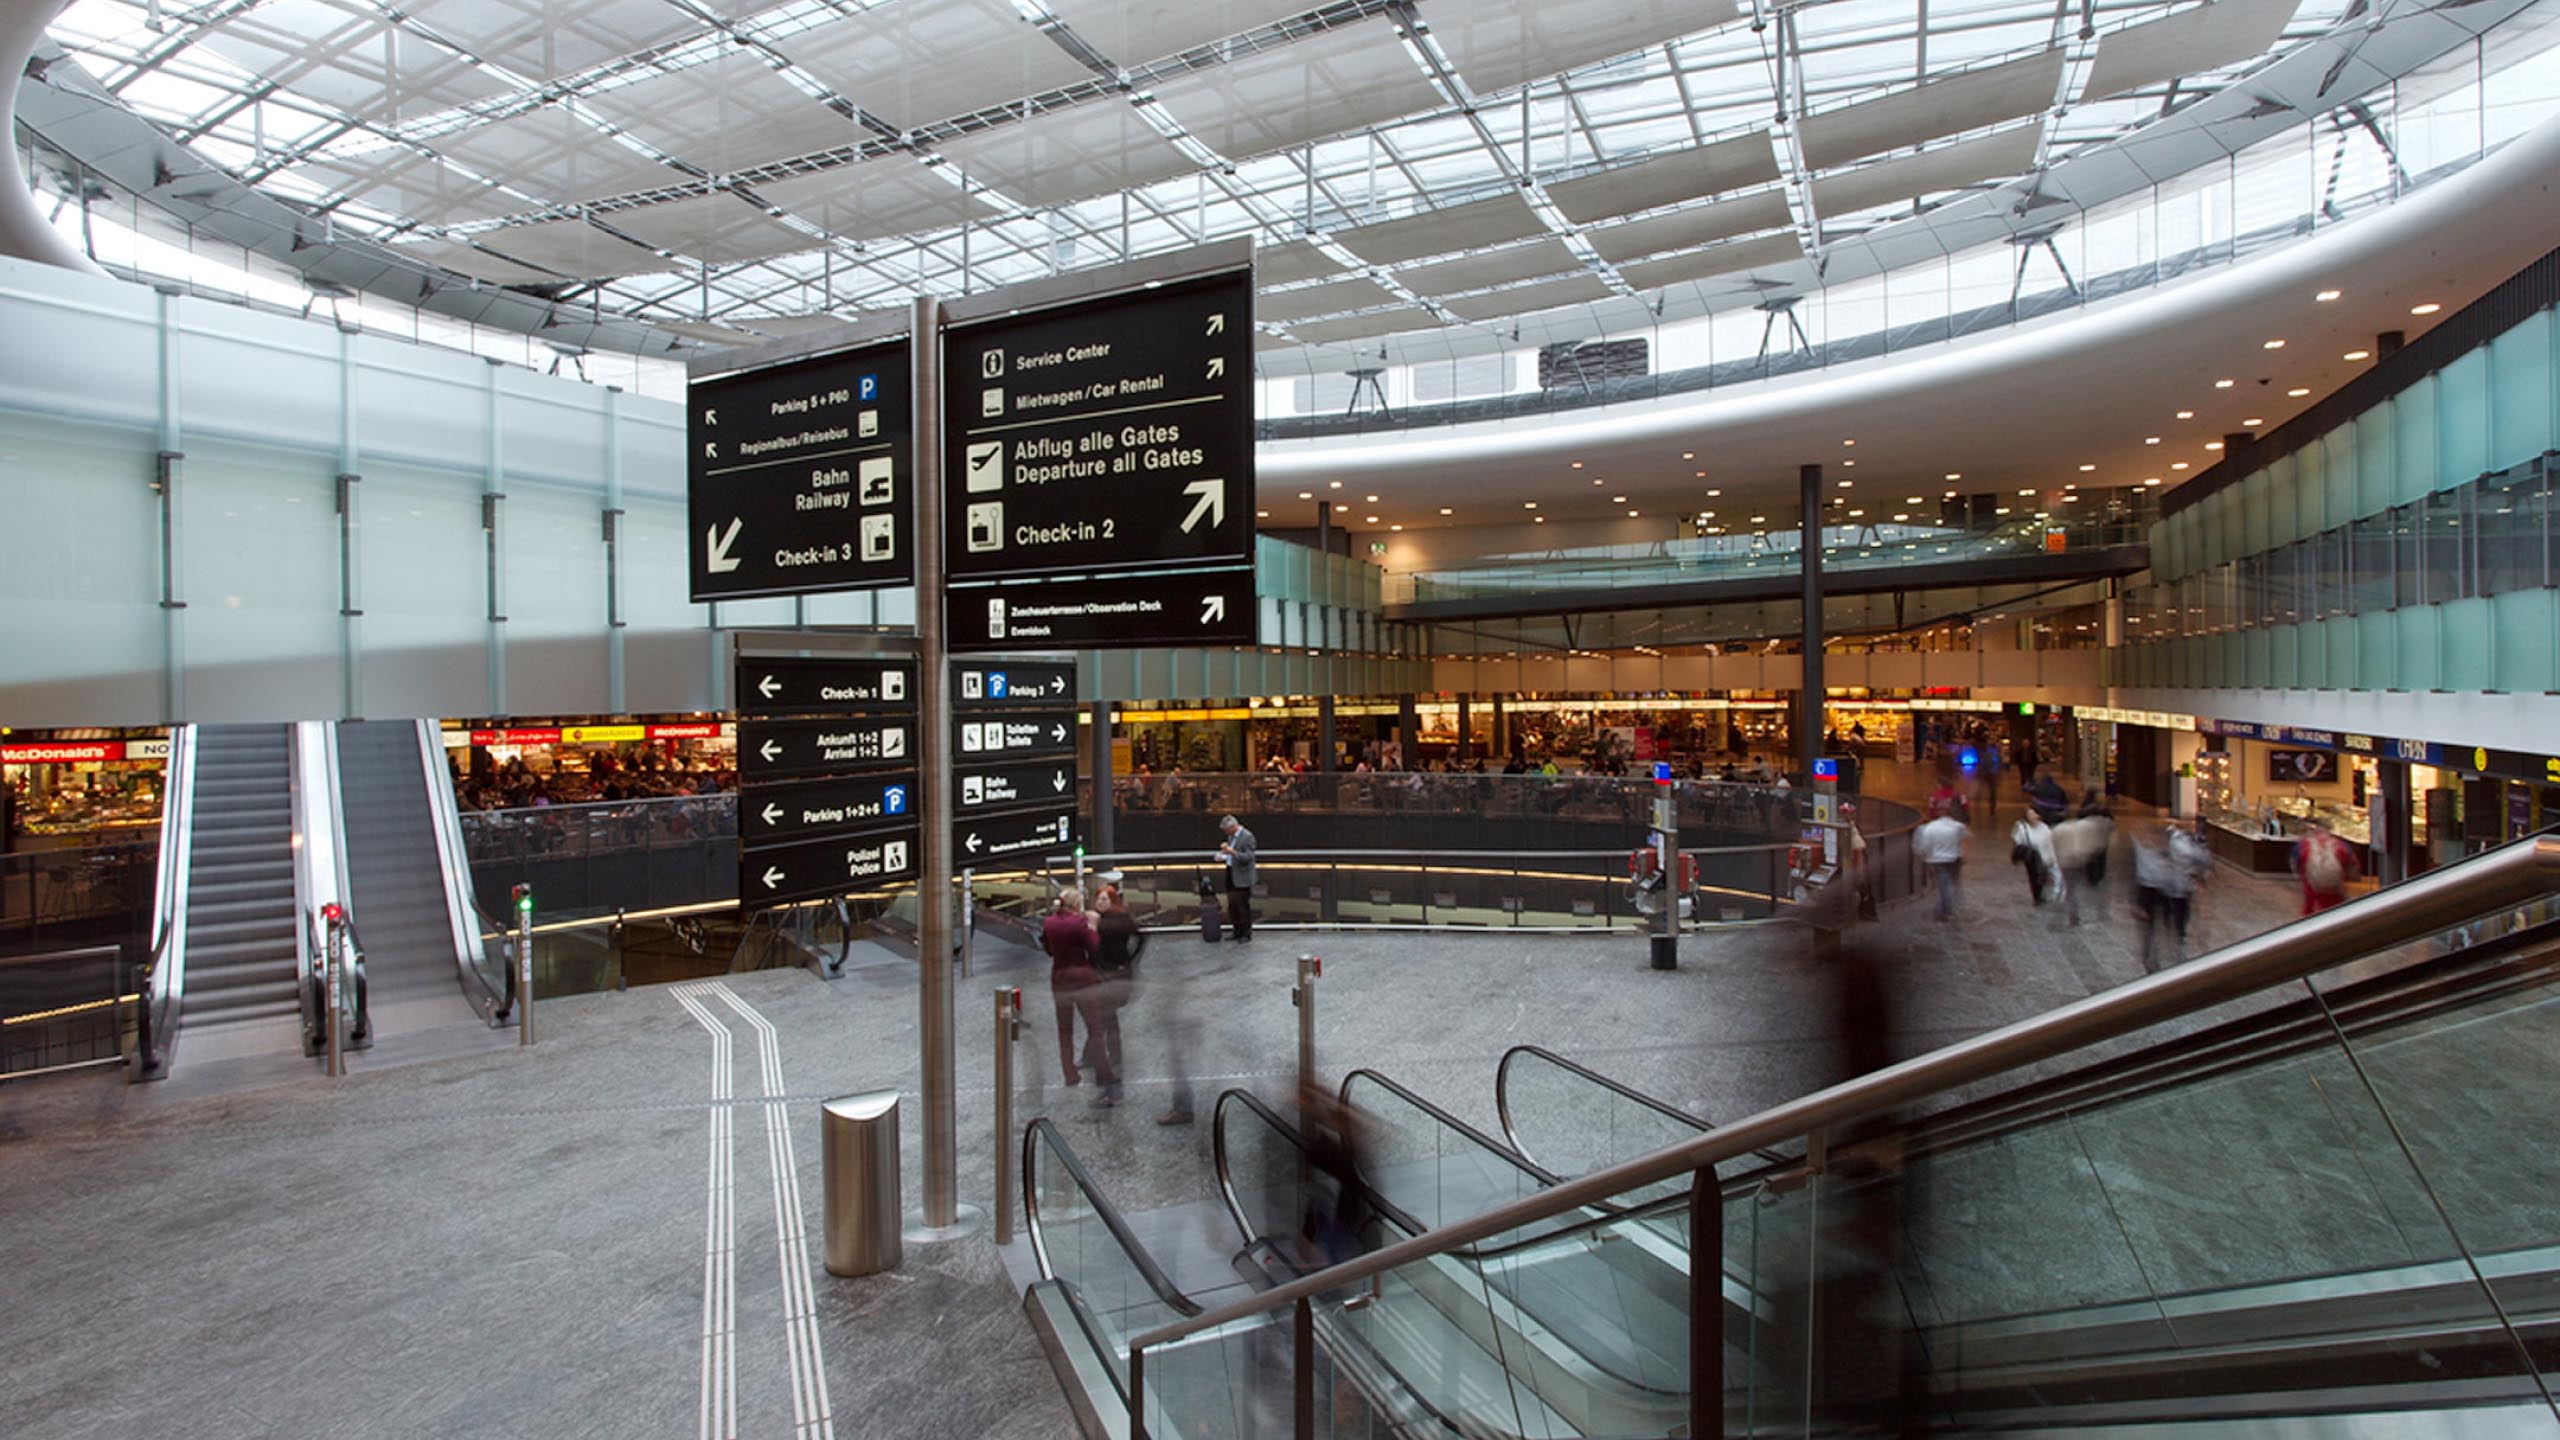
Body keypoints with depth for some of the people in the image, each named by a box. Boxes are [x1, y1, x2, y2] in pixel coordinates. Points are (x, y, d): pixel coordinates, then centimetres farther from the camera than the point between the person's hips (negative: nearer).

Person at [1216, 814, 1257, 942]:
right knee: (1232, 905, 14)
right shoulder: (1231, 836, 10)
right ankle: (1237, 931, 26)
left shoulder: (1247, 836, -17)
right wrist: (1224, 855, 2)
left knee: (1243, 907, 2)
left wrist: (1232, 852, -31)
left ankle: (1246, 934, 14)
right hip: (1231, 874, 8)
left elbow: (1248, 857, -21)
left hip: (1242, 878, -8)